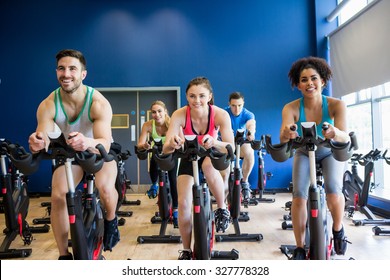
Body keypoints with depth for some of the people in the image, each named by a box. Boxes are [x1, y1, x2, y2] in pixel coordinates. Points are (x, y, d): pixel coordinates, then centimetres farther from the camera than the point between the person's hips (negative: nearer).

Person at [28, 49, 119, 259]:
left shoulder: (99, 103, -29)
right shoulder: (48, 105, -21)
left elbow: (105, 143, -40)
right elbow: (42, 139, -30)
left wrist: (88, 142, -63)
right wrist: (36, 142, -55)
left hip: (100, 151, -2)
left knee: (105, 188, -30)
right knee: (58, 195, -19)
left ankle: (110, 220, 6)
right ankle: (64, 255, -2)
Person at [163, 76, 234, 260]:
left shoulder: (220, 114, -29)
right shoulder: (180, 115, -28)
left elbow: (231, 148, -32)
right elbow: (165, 149, -32)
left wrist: (214, 142, -53)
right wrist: (172, 143, -55)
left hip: (212, 154, -1)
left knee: (209, 165, -39)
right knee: (183, 204, -9)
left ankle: (222, 209, -14)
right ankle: (186, 250, 13)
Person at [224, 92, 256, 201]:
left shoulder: (248, 114, -15)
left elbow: (251, 124, -37)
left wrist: (251, 132, -63)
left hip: (242, 142, 0)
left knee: (250, 153, -33)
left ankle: (244, 181, -9)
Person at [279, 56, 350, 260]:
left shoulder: (335, 105, -25)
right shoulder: (291, 108, -24)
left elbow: (345, 137, -37)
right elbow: (283, 137, -38)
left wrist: (335, 133, -60)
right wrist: (286, 134, -62)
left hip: (331, 153, 0)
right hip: (304, 154, 1)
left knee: (333, 189, -27)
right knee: (299, 193, -21)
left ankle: (338, 229, 6)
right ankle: (300, 248, -3)